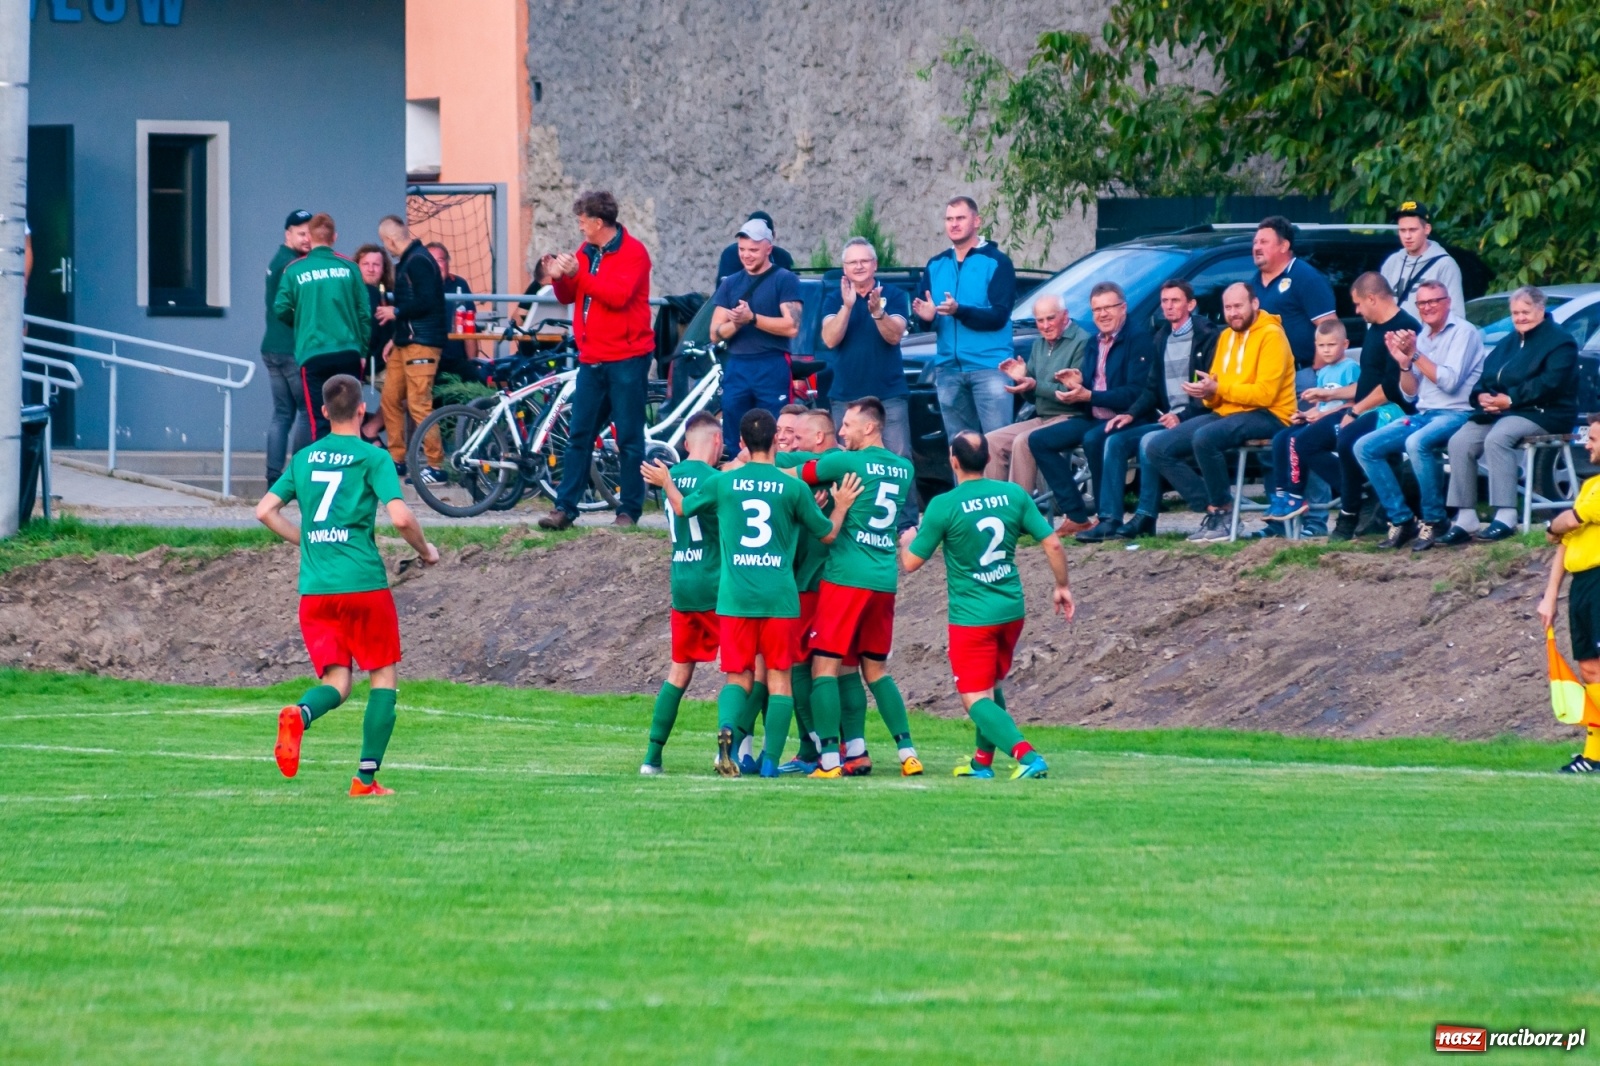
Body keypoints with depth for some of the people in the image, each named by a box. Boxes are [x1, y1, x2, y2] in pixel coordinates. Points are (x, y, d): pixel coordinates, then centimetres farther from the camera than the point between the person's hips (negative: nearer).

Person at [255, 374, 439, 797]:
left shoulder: (304, 457, 11)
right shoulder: (372, 457, -4)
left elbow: (265, 511, 11)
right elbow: (400, 517, -14)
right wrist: (425, 551, 5)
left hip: (314, 588, 4)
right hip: (364, 583, -4)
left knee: (336, 682, 7)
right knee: (383, 674, 11)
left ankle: (300, 714, -29)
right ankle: (366, 777, 3)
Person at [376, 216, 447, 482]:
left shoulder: (418, 261, -15)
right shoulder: (408, 261, 15)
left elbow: (426, 302, -23)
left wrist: (396, 312, -10)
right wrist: (395, 337, 18)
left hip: (421, 343, -11)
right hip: (405, 341, 11)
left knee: (419, 404, -12)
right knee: (391, 398, 13)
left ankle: (435, 466, -9)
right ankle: (397, 459, 21)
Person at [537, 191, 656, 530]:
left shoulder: (632, 252, -8)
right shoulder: (587, 251, 14)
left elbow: (618, 295, -21)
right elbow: (568, 297, 15)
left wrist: (579, 273, -20)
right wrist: (559, 278, -5)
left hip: (625, 358, -7)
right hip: (592, 359, 7)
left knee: (629, 437, -2)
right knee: (579, 435, 4)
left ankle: (629, 510, 3)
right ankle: (565, 508, 4)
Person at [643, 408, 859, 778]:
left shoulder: (722, 482, 0)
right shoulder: (793, 488, -3)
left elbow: (683, 508, 19)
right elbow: (828, 533, 8)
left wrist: (666, 484, 38)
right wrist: (842, 506, 27)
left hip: (735, 595, 1)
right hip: (779, 596, -1)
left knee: (737, 675, 8)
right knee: (779, 675, 7)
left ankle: (726, 726, -21)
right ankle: (771, 760, 3)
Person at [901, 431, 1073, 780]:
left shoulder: (943, 506, -14)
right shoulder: (1014, 495, -2)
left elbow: (911, 563, -7)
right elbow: (1052, 544, -2)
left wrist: (906, 540, 16)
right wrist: (1062, 586, 14)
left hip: (971, 617, -5)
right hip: (1012, 608, 5)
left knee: (976, 698, -2)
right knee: (991, 687, 24)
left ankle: (1026, 755, -22)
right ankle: (983, 761, 30)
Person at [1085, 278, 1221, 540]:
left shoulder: (1207, 336, -5)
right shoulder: (1161, 339, 18)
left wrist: (1182, 417, -23)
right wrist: (1131, 414, 0)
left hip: (1193, 418, -8)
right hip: (1165, 418, 8)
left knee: (1148, 441, -31)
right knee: (1115, 440, -12)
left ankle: (1145, 519, -24)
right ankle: (1109, 520, -17)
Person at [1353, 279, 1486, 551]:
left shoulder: (1463, 332, -5)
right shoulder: (1421, 337, 16)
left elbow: (1449, 381, -17)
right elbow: (1410, 394, 16)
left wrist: (1415, 355, -13)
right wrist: (1404, 362, -2)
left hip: (1455, 414, -8)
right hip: (1423, 415, 8)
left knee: (1417, 443, -37)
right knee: (1365, 448, -7)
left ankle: (1434, 521, -22)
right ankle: (1401, 519, -6)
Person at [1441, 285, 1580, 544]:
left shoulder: (1560, 342, -3)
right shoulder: (1510, 342, 25)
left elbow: (1549, 384, -17)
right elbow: (1486, 375, 18)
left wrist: (1510, 400, -21)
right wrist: (1482, 396, -6)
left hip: (1541, 414, -8)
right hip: (1498, 411, 8)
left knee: (1497, 438, -36)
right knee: (1460, 442, -16)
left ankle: (1505, 518, -38)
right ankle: (1465, 520, -19)